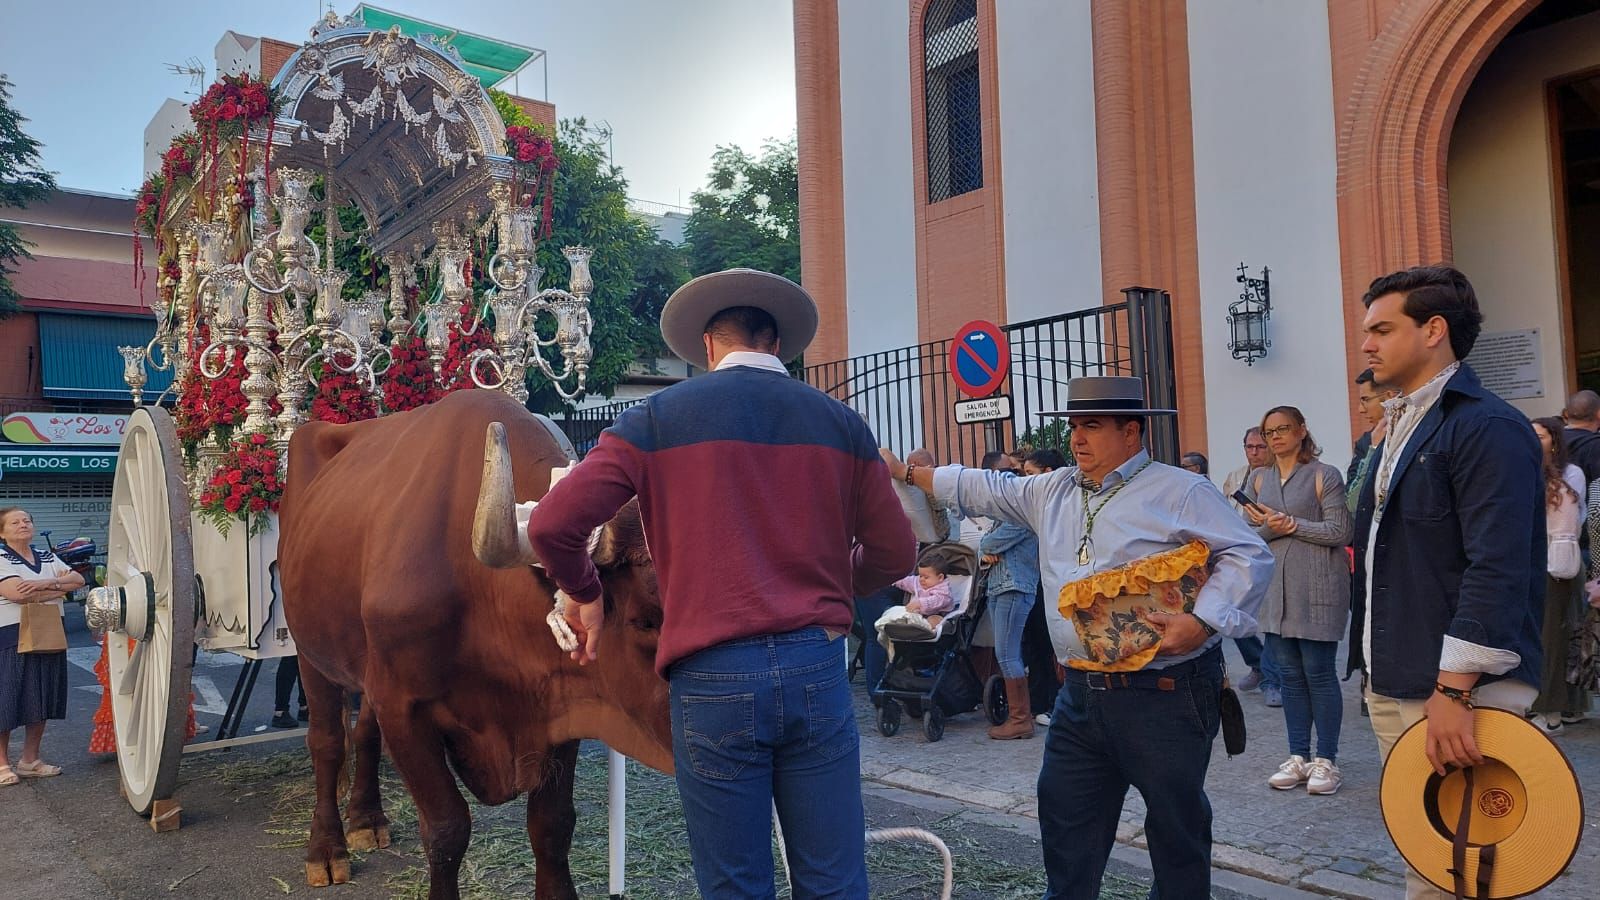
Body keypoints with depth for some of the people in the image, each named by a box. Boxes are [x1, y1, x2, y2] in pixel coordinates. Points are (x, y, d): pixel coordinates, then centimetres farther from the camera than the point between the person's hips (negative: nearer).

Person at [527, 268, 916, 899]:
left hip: (712, 678, -2)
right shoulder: (841, 424, 8)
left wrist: (583, 595, 14)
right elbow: (895, 554, 10)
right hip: (818, 669, 2)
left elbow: (552, 524, -5)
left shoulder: (657, 419, 2)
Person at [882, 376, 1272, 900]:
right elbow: (984, 490, 20)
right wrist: (906, 473, 18)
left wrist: (1201, 623, -22)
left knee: (1176, 823, 9)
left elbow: (1249, 557, -11)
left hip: (1162, 694, -6)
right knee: (1065, 815, 14)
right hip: (1081, 695, 6)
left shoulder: (1181, 493, -7)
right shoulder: (1052, 492, 13)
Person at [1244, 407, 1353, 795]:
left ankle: (1326, 760, 8)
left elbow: (1340, 532, -9)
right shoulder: (1257, 480, 12)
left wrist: (1290, 525, -13)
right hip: (1275, 588, 5)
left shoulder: (1324, 476, -2)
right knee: (1290, 674, 8)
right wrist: (1267, 527, -12)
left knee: (1318, 672, -2)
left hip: (1316, 587, -5)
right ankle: (1298, 757, 16)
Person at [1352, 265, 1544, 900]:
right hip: (1392, 687, 9)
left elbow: (1497, 571, -22)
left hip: (1457, 689, -9)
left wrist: (1453, 690, -24)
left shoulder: (1487, 427, -14)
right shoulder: (1398, 427, 15)